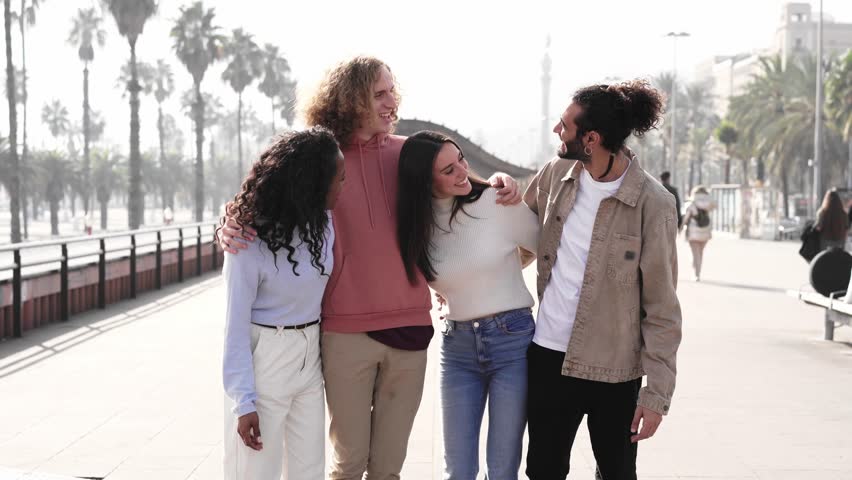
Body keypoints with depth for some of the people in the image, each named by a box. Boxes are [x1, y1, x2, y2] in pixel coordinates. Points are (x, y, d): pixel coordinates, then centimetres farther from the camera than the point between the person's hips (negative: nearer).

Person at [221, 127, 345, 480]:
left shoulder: (324, 225, -1)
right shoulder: (250, 239, -18)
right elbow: (235, 325, -15)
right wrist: (243, 402, -17)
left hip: (310, 361, 6)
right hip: (263, 362, -6)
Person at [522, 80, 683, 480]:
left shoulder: (652, 204, -14)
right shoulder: (556, 174, 2)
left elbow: (662, 308, -11)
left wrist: (657, 392, -13)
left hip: (612, 371, -4)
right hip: (548, 356, 5)